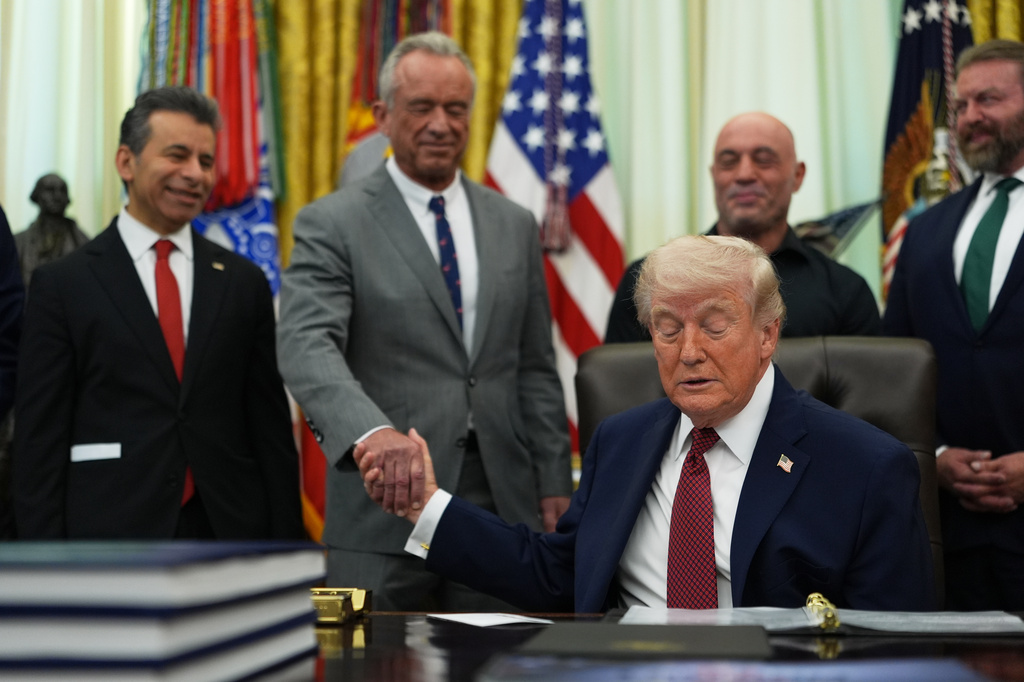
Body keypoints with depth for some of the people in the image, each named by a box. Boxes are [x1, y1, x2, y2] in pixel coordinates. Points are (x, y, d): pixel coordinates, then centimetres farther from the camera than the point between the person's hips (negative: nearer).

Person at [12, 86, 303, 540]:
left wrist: (285, 541, 3)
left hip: (228, 530, 3)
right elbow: (38, 440, -2)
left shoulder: (244, 282, 8)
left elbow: (271, 428, 8)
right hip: (110, 532, -2)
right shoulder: (62, 285, 1)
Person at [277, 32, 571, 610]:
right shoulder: (332, 224, -3)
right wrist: (371, 432, -36)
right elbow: (307, 347, -18)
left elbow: (535, 368, 15)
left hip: (500, 501, 4)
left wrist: (554, 482, 9)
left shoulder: (514, 226, 13)